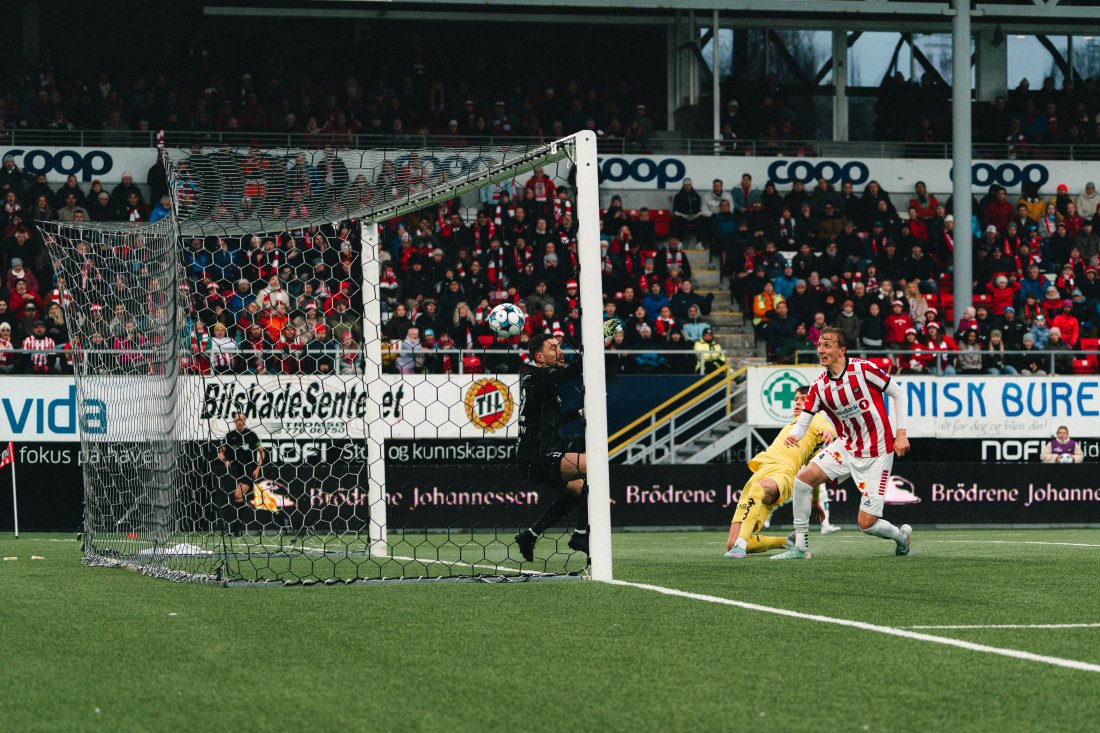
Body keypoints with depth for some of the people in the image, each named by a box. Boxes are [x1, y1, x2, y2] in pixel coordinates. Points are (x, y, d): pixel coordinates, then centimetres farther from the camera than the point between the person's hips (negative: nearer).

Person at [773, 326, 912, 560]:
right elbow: (803, 421, -4)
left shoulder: (863, 369, -16)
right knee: (804, 477, -15)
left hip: (878, 453, -5)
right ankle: (800, 546, -4)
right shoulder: (819, 386, -3)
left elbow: (898, 393, -5)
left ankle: (902, 535, 28)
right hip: (846, 447, 5)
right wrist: (793, 435, -28)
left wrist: (901, 433, -11)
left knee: (867, 523, -8)